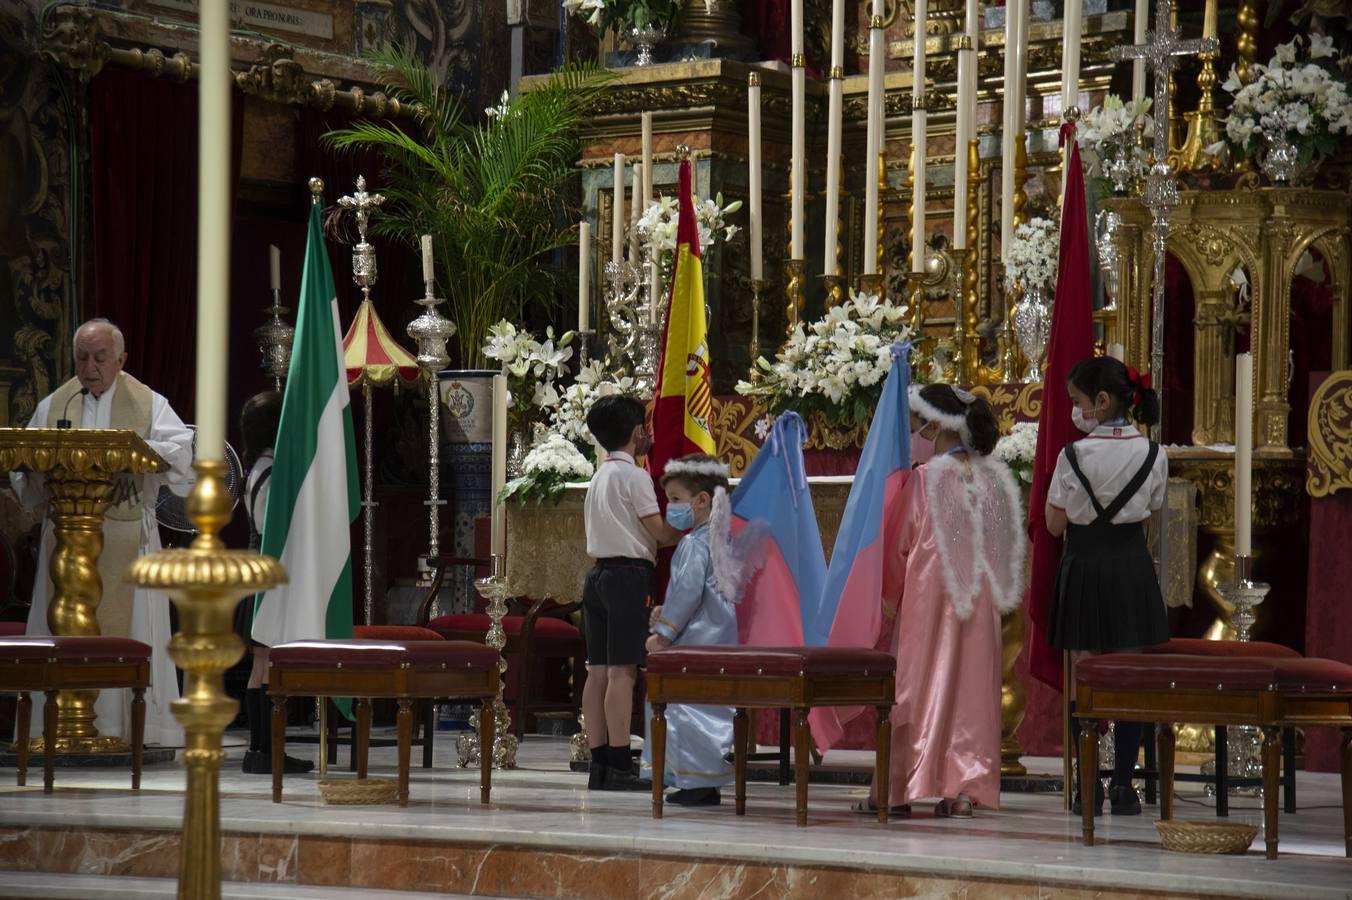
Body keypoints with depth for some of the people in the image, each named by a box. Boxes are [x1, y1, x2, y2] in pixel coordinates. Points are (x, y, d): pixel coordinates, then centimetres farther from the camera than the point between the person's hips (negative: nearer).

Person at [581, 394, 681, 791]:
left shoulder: (600, 476, 19)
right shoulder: (633, 476, -8)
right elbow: (661, 534, -10)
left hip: (599, 574, 9)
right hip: (629, 575, -9)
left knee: (598, 670, 5)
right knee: (622, 670, -11)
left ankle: (599, 765, 4)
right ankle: (619, 767, -14)